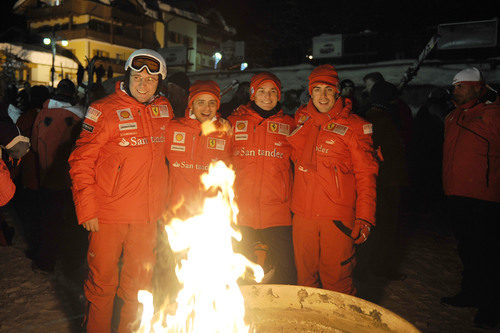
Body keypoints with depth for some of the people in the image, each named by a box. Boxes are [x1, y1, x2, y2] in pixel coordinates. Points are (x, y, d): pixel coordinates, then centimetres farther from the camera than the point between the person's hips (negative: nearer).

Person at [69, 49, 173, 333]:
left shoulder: (164, 110, 6)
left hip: (148, 214, 4)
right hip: (109, 213, -4)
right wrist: (87, 210, -12)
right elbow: (81, 162, -7)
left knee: (139, 280, 13)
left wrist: (162, 203, 18)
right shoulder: (105, 110, -8)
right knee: (103, 280, 7)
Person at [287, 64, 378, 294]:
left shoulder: (355, 126, -3)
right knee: (305, 279, 14)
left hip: (338, 217, -4)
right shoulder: (301, 122, 10)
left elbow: (366, 175, -4)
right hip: (302, 215, 4)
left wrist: (364, 218, -11)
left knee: (337, 281, 2)